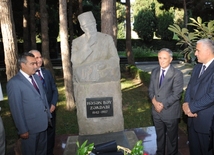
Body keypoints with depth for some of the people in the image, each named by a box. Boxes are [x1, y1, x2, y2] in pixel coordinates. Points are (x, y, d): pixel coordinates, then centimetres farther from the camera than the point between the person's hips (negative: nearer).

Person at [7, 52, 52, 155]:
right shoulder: (14, 83, -17)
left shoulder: (37, 77, 6)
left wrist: (48, 115, 13)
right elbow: (16, 109, -17)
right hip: (30, 127, -6)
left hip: (43, 123, 6)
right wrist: (22, 130, -15)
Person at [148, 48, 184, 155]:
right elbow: (151, 89, 7)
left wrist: (163, 105, -17)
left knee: (171, 137, 15)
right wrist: (154, 101, -11)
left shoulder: (177, 74, -13)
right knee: (159, 135, 22)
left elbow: (176, 94, -16)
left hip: (170, 112, -5)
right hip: (156, 111, 5)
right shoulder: (154, 72, 5)